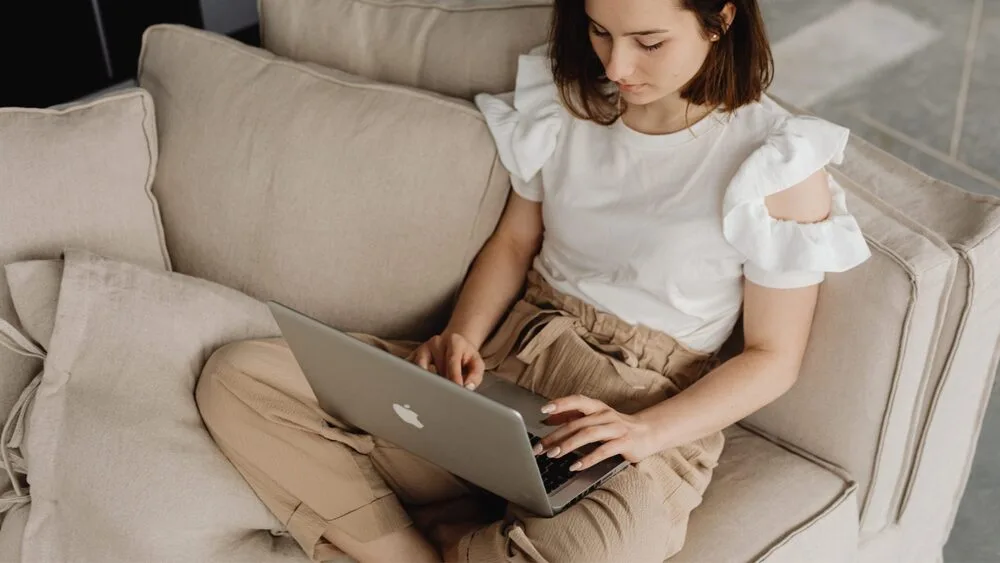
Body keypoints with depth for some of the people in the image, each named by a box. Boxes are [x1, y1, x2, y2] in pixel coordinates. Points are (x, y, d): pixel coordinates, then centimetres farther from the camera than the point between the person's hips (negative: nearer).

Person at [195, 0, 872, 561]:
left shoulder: (781, 164, -11)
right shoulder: (565, 99, 3)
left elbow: (773, 357, -5)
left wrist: (643, 431, -20)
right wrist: (461, 337, -7)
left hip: (649, 414, -4)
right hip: (504, 359, 5)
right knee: (238, 376, -11)